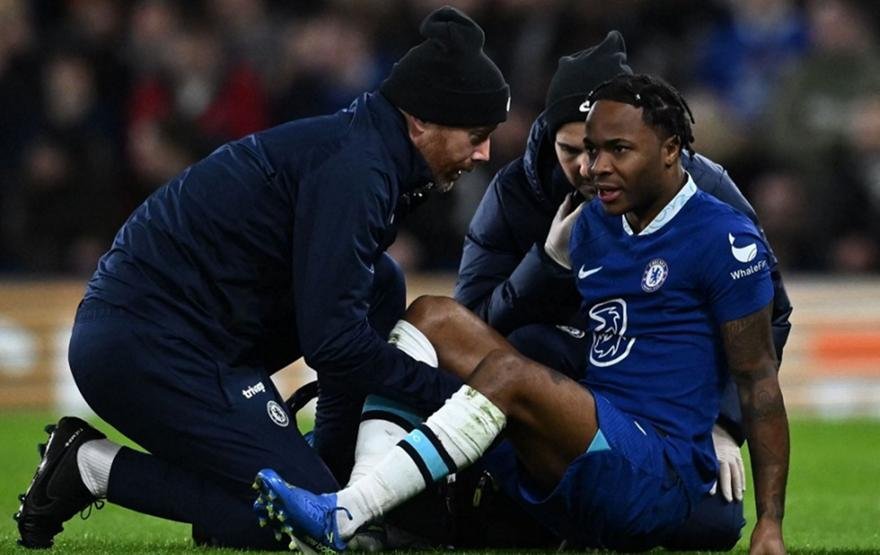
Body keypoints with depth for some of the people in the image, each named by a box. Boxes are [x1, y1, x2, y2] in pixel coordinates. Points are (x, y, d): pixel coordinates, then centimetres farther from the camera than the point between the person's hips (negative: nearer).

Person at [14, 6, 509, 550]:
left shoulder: (359, 145, 14)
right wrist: (452, 394, -11)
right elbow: (332, 342, -21)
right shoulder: (353, 168, -16)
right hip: (152, 351, -10)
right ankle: (96, 467, -6)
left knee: (380, 286, 11)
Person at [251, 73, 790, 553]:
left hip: (662, 481, -8)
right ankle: (362, 502, -22)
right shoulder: (593, 225, 16)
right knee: (434, 316, 0)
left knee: (511, 375, -32)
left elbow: (759, 382, -7)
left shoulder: (725, 240, -6)